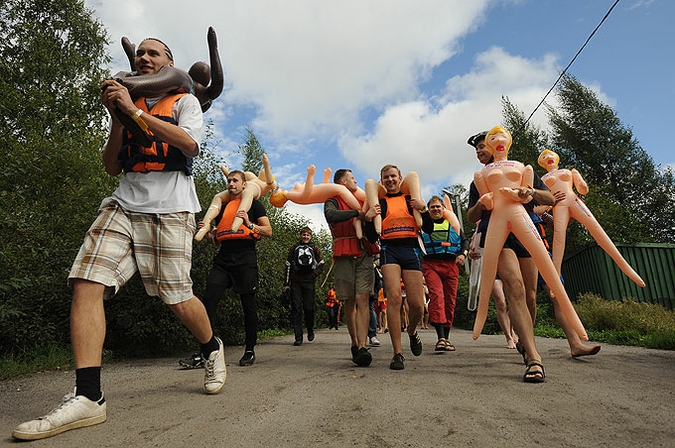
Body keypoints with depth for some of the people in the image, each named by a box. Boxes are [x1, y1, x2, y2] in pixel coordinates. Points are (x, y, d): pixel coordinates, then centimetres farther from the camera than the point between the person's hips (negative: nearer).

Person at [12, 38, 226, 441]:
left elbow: (189, 141, -10)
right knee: (86, 282, -14)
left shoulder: (185, 101, 13)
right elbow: (112, 167, 18)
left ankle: (213, 349, 26)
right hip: (124, 204, 5)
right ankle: (88, 397, -11)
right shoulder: (126, 104, 24)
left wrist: (135, 111, -8)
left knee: (178, 299, -3)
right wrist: (117, 119, 6)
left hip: (170, 208, -4)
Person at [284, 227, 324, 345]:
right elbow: (288, 265, 11)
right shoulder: (294, 248, 13)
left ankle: (310, 331, 25)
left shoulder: (315, 249, 14)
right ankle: (298, 337, 0)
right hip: (296, 282, 0)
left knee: (309, 308, 0)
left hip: (309, 282, 0)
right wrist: (286, 282, 5)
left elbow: (321, 265, 13)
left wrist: (314, 274, -4)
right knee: (296, 309, -3)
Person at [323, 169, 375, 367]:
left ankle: (363, 347, -12)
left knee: (362, 299, -8)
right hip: (344, 256, -2)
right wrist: (356, 213, -16)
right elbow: (331, 216, -17)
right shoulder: (333, 201, 7)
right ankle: (355, 344, 16)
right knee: (349, 302, 4)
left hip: (364, 255, 3)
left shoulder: (361, 200, 22)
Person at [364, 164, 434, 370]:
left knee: (417, 304, -5)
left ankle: (412, 331, 30)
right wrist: (369, 218, -5)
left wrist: (424, 209, -5)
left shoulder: (411, 200, 15)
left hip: (411, 250, 1)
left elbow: (429, 229, 9)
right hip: (389, 250, -1)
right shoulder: (378, 204, 13)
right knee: (394, 297, -20)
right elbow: (371, 238, 9)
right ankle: (397, 353, -11)